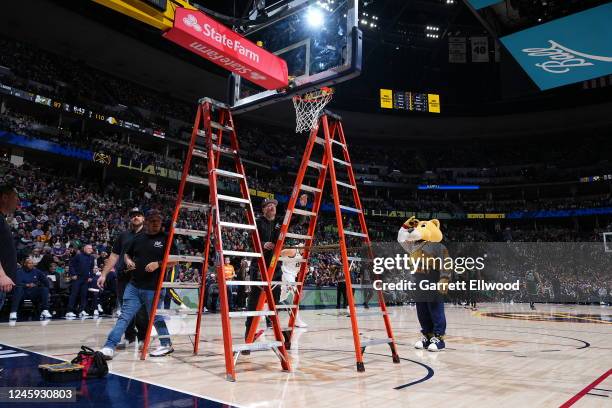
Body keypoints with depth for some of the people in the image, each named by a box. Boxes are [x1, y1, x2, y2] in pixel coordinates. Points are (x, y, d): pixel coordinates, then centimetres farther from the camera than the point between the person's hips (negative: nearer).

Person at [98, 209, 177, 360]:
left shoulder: (165, 239, -2)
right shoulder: (138, 238, 12)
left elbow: (174, 261, -3)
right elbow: (127, 254, 24)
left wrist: (158, 264, -17)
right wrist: (128, 261, 2)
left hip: (153, 288, -4)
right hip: (134, 285, 4)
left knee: (155, 317, 7)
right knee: (124, 317, 4)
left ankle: (167, 344, 23)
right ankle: (109, 347, 6)